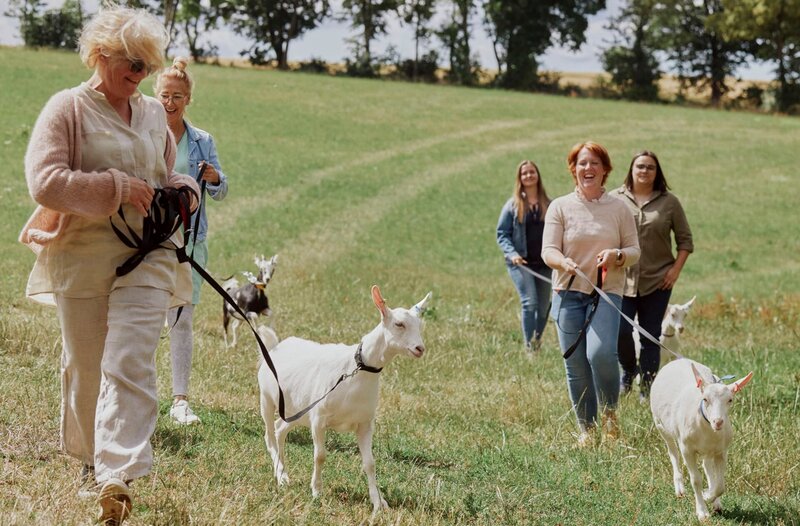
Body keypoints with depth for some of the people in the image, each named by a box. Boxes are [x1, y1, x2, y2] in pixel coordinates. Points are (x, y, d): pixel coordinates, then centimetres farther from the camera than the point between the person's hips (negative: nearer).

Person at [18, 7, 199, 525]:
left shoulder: (154, 114, 11)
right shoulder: (68, 108, -5)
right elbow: (44, 181, -16)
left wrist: (182, 189, 3)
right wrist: (117, 187, -19)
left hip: (147, 257, 2)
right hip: (81, 258, -2)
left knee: (130, 364, -13)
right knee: (85, 364, 12)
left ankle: (117, 477, -20)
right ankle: (91, 456, 34)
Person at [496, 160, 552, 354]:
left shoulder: (549, 205, 9)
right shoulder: (513, 204, 3)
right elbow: (502, 233, 2)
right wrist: (512, 253, -14)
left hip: (544, 263, 3)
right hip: (521, 263, -3)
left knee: (543, 307, 7)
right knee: (529, 302, -17)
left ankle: (537, 342, 25)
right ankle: (529, 346, -16)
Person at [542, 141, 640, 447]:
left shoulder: (618, 208, 7)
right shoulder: (560, 207, 5)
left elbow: (634, 250, 8)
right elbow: (548, 250, -2)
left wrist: (617, 255, -14)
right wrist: (565, 263, -24)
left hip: (607, 292, -1)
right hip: (569, 293, 1)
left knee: (601, 352, -23)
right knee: (575, 365, 1)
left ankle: (610, 413, 2)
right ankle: (586, 429, 17)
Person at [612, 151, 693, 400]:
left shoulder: (669, 202, 4)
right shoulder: (615, 199, 5)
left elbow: (685, 240, 9)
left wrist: (676, 269, -2)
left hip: (657, 281, 0)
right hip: (621, 279, 0)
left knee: (651, 336, 3)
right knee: (621, 330, -11)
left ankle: (647, 387, 12)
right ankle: (628, 370, 19)